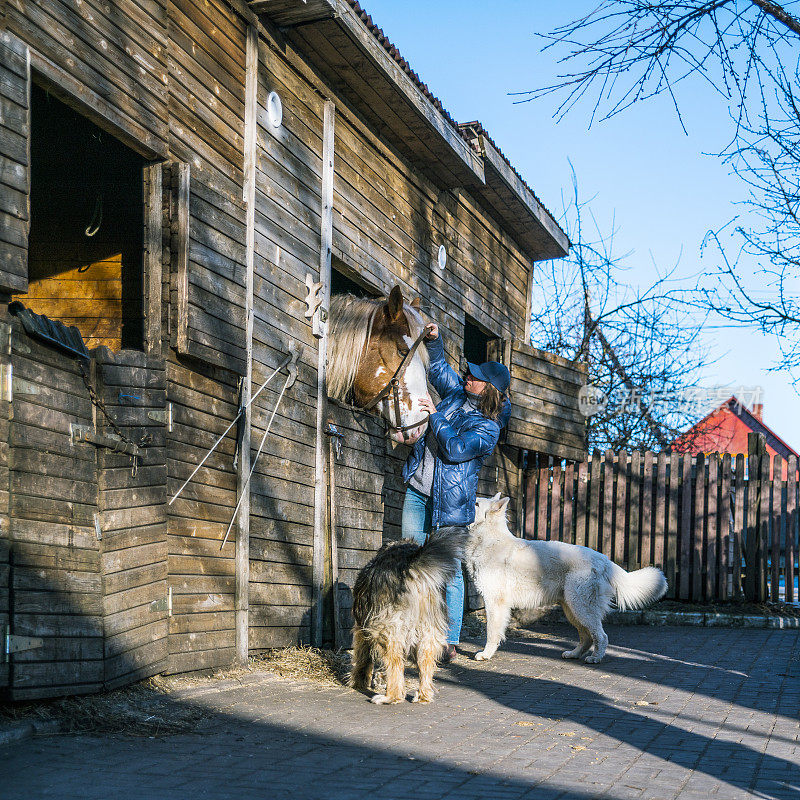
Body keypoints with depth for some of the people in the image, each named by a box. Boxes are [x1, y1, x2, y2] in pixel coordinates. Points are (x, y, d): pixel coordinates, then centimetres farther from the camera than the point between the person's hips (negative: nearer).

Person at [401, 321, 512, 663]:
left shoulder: (488, 426, -11)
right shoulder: (458, 392, 9)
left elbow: (455, 448, -22)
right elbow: (438, 367, 24)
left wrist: (435, 415, -15)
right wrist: (433, 340, 11)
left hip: (449, 502, -7)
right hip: (418, 491, 7)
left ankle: (449, 643, 1)